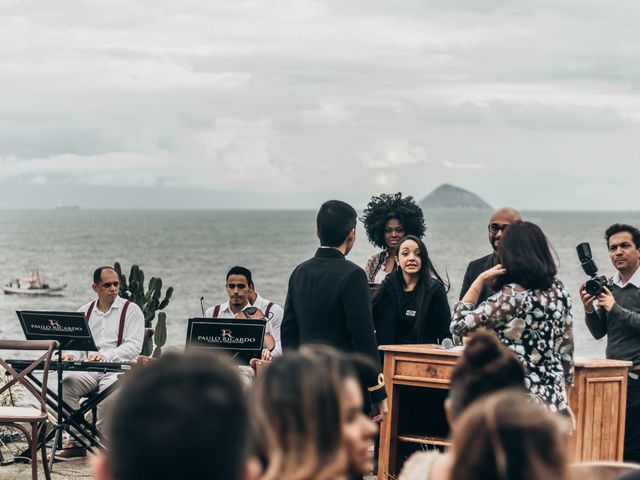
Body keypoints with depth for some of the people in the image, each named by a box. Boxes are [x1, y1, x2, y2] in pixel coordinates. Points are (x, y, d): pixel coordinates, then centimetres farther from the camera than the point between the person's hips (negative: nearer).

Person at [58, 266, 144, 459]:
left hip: (118, 368, -4)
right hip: (89, 370, 4)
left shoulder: (131, 310, 2)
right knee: (66, 384, -27)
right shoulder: (85, 311, 18)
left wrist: (105, 356, -23)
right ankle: (76, 441, -22)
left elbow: (134, 346, -9)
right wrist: (71, 355, -10)